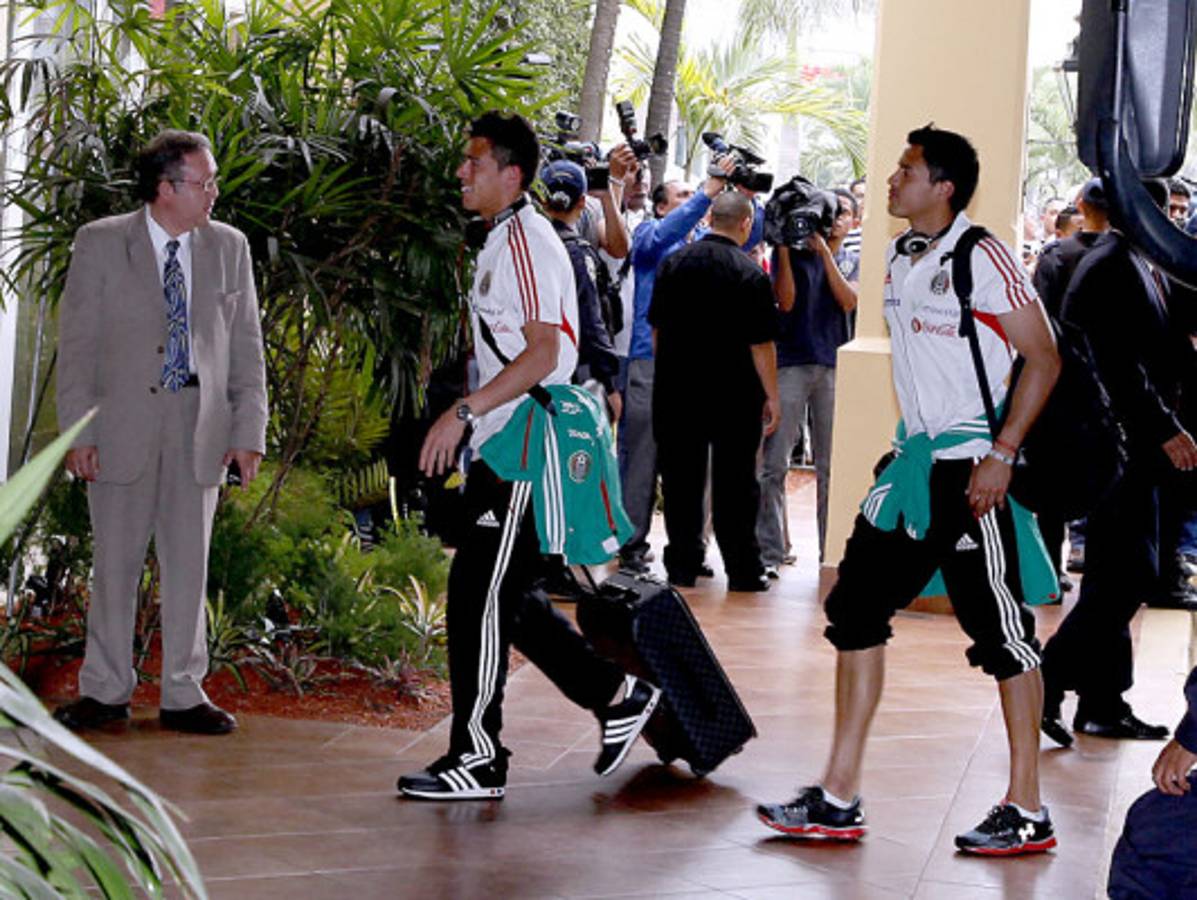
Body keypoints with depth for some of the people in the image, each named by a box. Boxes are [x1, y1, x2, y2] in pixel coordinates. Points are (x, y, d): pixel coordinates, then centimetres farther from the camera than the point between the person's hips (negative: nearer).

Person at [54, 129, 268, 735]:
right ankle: (106, 691, 15)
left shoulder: (229, 248, 7)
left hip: (200, 430, 2)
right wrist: (78, 432, -7)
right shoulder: (100, 244, -1)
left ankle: (183, 695, 14)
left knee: (188, 563, 6)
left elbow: (246, 346, 8)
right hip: (122, 428, -2)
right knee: (116, 561, 4)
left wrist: (248, 431, 2)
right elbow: (77, 344, -1)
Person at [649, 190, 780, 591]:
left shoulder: (674, 263, 3)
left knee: (681, 479, 8)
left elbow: (657, 327, 9)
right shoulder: (750, 274, -10)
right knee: (734, 481, 3)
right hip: (735, 393, -3)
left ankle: (682, 565, 10)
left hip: (677, 389, 3)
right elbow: (761, 343, -10)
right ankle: (742, 568, 5)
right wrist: (771, 396, -3)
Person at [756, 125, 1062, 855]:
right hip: (915, 463, 9)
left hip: (971, 469, -9)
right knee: (857, 606, 5)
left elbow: (1044, 359, -14)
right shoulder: (901, 257, 12)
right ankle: (839, 801, 10)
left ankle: (1027, 810, 7)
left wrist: (1002, 454, -19)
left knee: (1000, 629, -2)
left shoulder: (982, 257, -13)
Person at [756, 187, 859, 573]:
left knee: (831, 467, 4)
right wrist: (783, 248, -9)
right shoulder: (793, 254, 8)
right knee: (774, 464, -7)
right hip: (791, 363, -2)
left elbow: (848, 300, -4)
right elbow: (785, 302, -4)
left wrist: (824, 251, -9)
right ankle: (769, 552, -6)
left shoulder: (853, 263, 14)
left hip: (834, 367, 2)